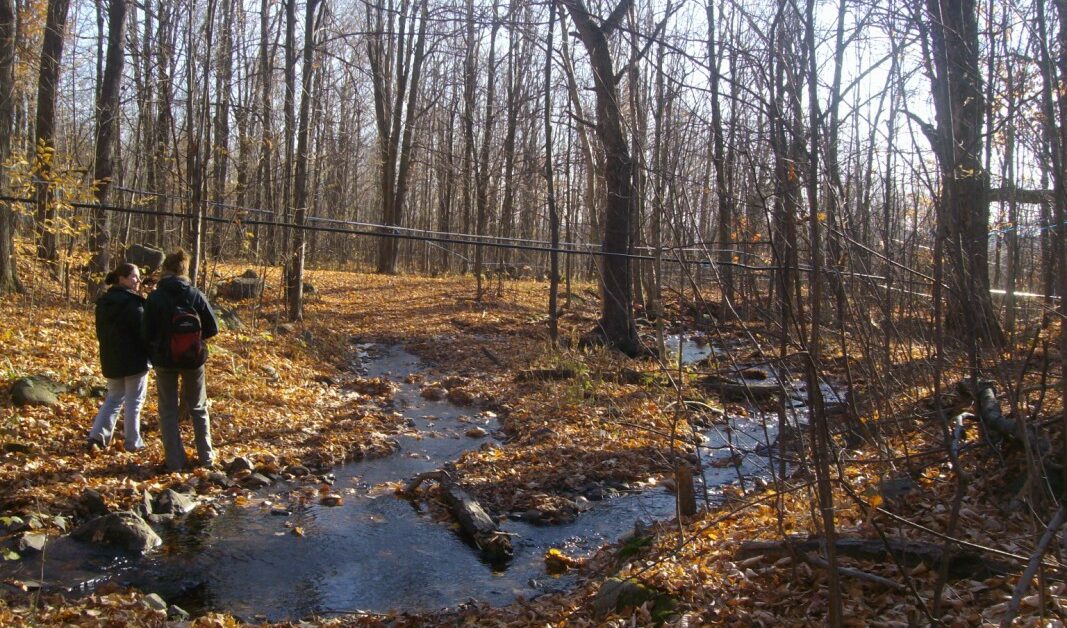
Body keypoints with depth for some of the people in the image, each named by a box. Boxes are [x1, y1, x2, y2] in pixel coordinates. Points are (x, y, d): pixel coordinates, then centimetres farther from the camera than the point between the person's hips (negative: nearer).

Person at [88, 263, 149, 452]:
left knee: (113, 398, 18)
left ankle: (97, 437, 7)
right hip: (134, 359, -7)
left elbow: (101, 332, 16)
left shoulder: (103, 302, 9)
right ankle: (133, 442, 9)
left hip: (111, 359, 7)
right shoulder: (132, 302, -16)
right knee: (134, 401, 4)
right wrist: (151, 353, -7)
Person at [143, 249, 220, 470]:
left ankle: (175, 461, 10)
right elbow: (212, 328, -5)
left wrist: (153, 354, 13)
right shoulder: (195, 295, -7)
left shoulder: (155, 297, -10)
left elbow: (147, 333, -7)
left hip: (165, 360, -1)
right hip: (194, 359, 2)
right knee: (198, 409, 17)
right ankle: (206, 458, 20)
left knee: (168, 411, 10)